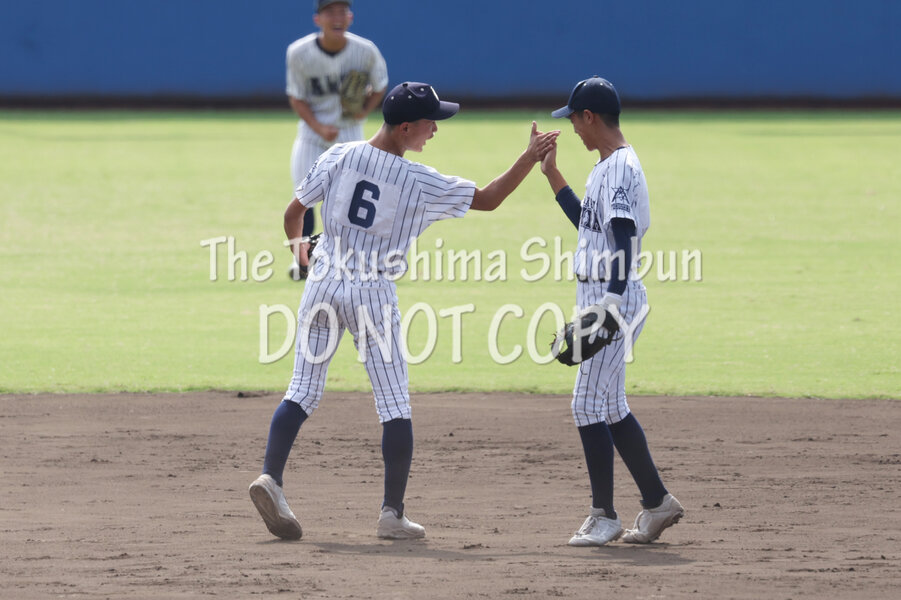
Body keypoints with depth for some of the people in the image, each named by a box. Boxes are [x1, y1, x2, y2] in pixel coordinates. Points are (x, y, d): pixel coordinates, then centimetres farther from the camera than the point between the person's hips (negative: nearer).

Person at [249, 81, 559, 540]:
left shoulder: (339, 157, -3)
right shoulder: (420, 183, -12)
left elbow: (294, 213, 5)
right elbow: (488, 199, -6)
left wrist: (297, 243, 27)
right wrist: (530, 158, 0)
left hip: (324, 282, 3)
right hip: (372, 292, -3)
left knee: (304, 391, 9)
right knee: (395, 405, 6)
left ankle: (270, 476, -11)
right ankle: (393, 514, 4)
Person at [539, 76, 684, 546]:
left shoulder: (620, 168, -16)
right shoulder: (608, 166, 16)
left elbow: (624, 241, -24)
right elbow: (588, 223, 29)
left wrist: (611, 304, -32)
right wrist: (553, 176, 28)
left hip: (614, 299, -10)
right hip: (600, 297, 10)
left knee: (588, 406, -8)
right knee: (609, 408, 14)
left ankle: (604, 516, -3)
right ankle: (657, 503, 20)